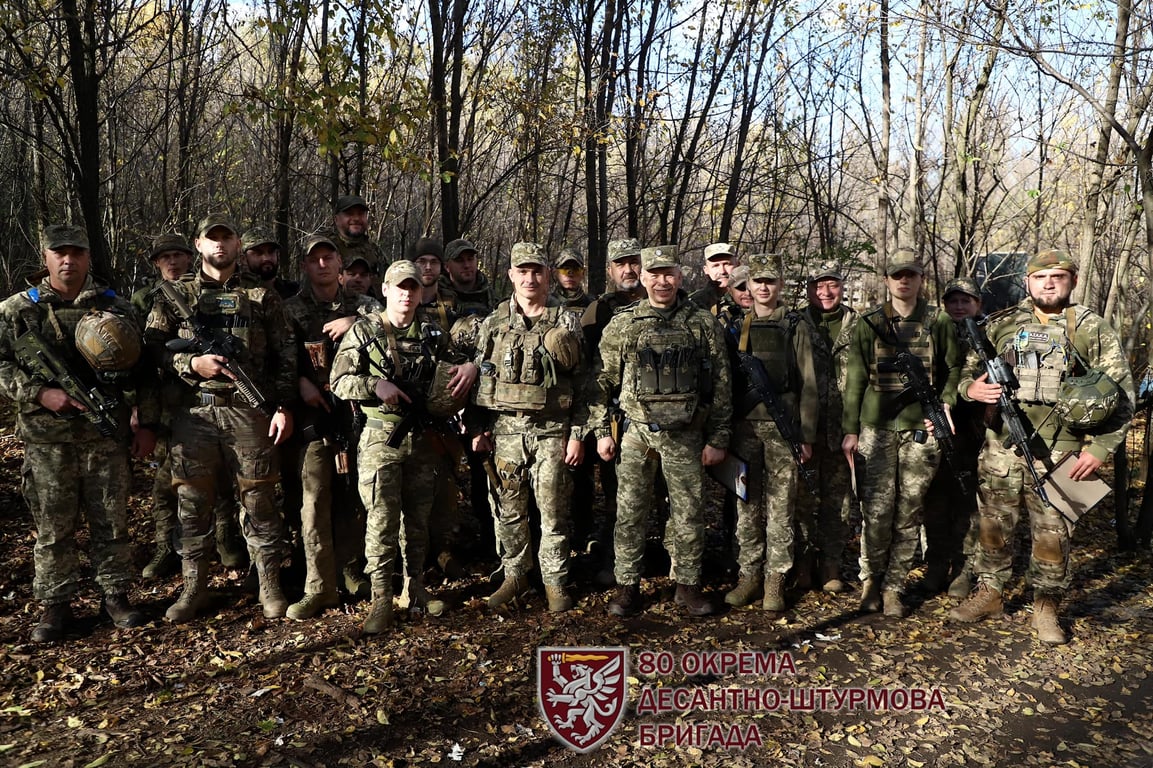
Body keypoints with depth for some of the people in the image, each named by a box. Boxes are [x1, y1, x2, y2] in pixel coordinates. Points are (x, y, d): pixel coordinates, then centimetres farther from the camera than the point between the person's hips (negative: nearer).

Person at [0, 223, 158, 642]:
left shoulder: (116, 309, 5)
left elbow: (143, 369, 8)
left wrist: (147, 423, 4)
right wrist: (41, 393, -14)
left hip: (108, 435, 1)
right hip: (47, 439, 0)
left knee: (111, 521, 8)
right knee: (52, 526, 7)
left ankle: (116, 595, 21)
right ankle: (55, 604, 20)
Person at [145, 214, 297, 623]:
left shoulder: (262, 295, 8)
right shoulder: (176, 294, 9)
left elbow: (285, 355, 6)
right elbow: (151, 346, 4)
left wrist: (283, 406, -2)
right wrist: (193, 363, -13)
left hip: (249, 411, -1)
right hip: (193, 412, 1)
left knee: (258, 500, 3)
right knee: (192, 502, 8)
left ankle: (270, 587, 15)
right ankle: (194, 588, 22)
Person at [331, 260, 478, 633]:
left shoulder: (433, 335, 9)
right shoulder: (363, 331, 0)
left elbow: (457, 364, 20)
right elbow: (339, 382, -3)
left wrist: (471, 367, -3)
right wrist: (375, 384, -19)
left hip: (423, 440, 4)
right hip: (381, 440, -3)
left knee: (418, 518, 13)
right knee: (381, 521, -4)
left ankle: (416, 588, 27)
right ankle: (381, 600, 6)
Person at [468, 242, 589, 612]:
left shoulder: (566, 322, 1)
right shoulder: (494, 322, 7)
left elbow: (582, 382, 0)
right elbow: (483, 377, 10)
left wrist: (578, 434, -5)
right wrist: (478, 427, 4)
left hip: (551, 430, -2)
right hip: (505, 429, 2)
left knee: (553, 511, 3)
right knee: (509, 510, 10)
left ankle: (556, 582, 17)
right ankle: (515, 575, 26)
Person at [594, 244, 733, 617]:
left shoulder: (703, 324, 2)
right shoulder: (622, 323, 3)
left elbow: (721, 384, 3)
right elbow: (603, 380, 6)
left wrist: (718, 439, 0)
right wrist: (602, 430, 1)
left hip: (685, 434, 0)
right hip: (635, 431, 0)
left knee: (689, 511, 7)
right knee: (630, 511, 5)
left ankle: (688, 584, 23)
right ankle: (627, 586, 18)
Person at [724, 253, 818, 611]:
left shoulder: (794, 327, 4)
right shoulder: (737, 326, 11)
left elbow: (807, 384, 2)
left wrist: (806, 435, -3)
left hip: (782, 426, -2)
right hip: (744, 426, 2)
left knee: (780, 505, 1)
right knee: (748, 505, 7)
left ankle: (775, 580, 9)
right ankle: (749, 575, 16)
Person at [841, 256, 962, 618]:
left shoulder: (938, 323, 7)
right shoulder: (869, 324, 5)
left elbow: (954, 368, 14)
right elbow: (855, 380, 5)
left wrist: (944, 406, -2)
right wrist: (850, 429, 2)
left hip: (921, 428, 1)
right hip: (876, 428, -1)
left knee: (910, 511, 4)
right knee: (877, 510, -4)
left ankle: (894, 586, 15)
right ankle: (870, 579, 16)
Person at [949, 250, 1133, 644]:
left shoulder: (1091, 328, 0)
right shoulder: (1000, 324, 6)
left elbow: (1120, 393, 0)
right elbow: (968, 372, 13)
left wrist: (1099, 449, -8)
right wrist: (973, 388, -12)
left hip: (1057, 454, -2)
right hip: (1001, 448, 2)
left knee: (1052, 533, 6)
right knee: (993, 525, 12)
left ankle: (1046, 607, 23)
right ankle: (989, 594, 28)